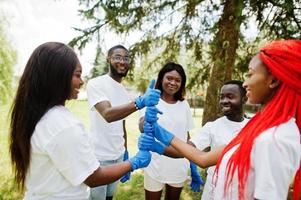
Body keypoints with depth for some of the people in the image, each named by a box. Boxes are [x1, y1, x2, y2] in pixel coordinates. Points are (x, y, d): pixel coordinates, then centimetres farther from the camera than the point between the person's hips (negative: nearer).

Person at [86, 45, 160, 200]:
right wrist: (140, 102, -45)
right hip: (99, 157, -6)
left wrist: (126, 155, 13)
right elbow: (108, 115, -31)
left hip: (119, 156, 6)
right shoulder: (96, 84, -14)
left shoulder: (124, 91, 8)